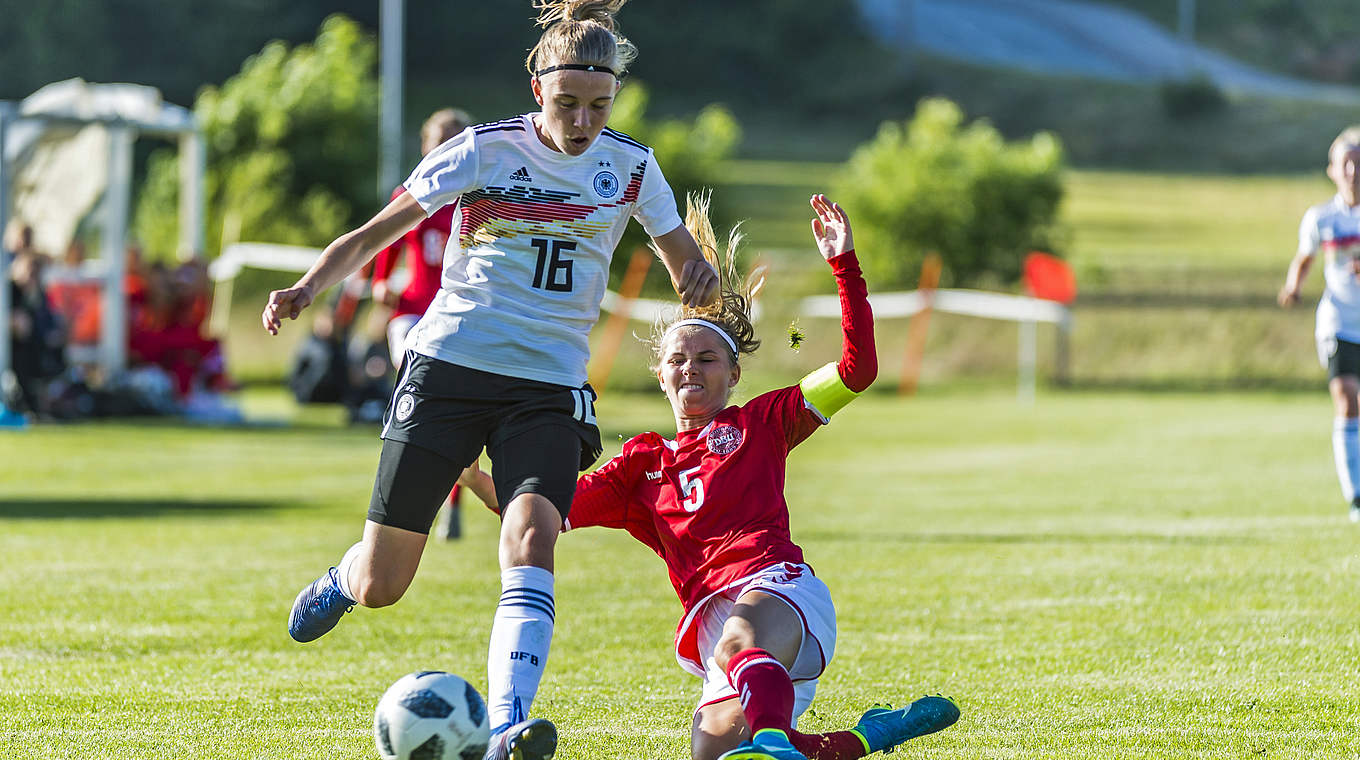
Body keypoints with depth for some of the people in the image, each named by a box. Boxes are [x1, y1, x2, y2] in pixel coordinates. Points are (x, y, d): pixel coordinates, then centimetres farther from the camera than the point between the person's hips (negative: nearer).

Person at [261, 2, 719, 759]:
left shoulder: (631, 167, 3)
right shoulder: (485, 151, -4)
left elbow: (686, 265, 14)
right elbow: (374, 233, -1)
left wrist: (701, 276, -12)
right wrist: (307, 288, -19)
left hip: (549, 389, 1)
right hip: (449, 366, -1)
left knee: (532, 537, -28)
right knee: (379, 588, 3)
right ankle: (343, 579, 42)